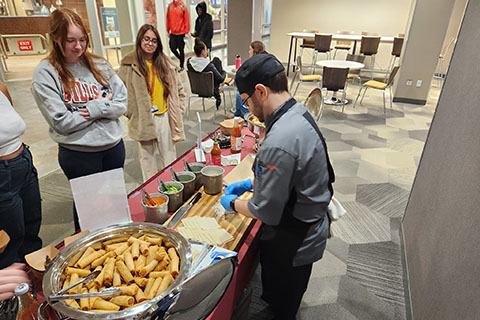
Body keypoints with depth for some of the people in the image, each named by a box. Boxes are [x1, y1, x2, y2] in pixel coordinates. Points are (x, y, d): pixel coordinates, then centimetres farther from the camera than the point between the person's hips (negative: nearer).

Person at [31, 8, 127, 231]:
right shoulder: (45, 73, -9)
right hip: (78, 154, -4)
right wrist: (101, 105, -13)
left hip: (113, 146, 5)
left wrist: (95, 108, -18)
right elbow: (62, 122, -15)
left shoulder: (98, 65, 2)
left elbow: (122, 102, -1)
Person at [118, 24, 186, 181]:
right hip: (142, 120, -2)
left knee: (169, 157, 11)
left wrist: (178, 112, 5)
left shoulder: (165, 63, 7)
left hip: (164, 117, 3)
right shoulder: (129, 65, -5)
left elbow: (179, 90, 12)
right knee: (147, 157, 9)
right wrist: (131, 113, -6)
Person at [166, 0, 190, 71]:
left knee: (181, 50, 6)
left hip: (181, 33, -3)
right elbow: (168, 19, 9)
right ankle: (181, 59, 30)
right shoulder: (170, 6, 4)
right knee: (173, 48, 3)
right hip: (173, 33, 4)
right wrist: (168, 31, 9)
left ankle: (181, 66, 19)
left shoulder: (183, 7, -7)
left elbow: (187, 20, -8)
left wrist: (186, 32, -10)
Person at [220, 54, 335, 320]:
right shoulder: (299, 113, -4)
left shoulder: (279, 143, -36)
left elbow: (266, 212, -27)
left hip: (292, 245, -8)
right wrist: (251, 183, 7)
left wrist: (233, 203, -8)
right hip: (309, 232, 9)